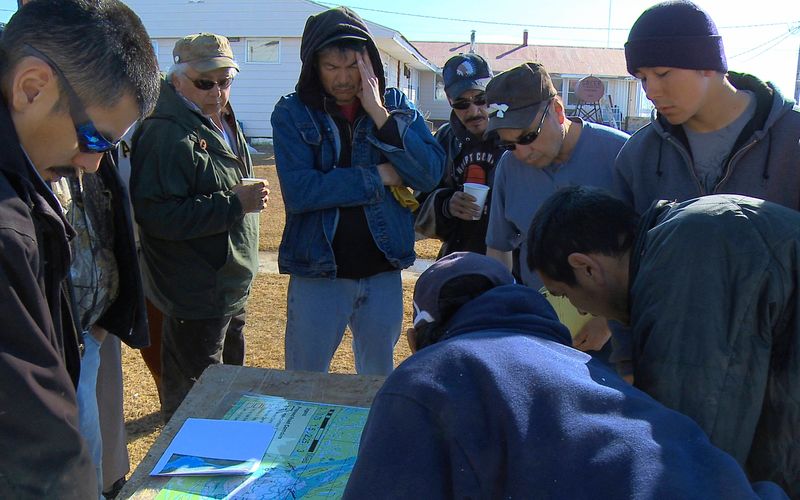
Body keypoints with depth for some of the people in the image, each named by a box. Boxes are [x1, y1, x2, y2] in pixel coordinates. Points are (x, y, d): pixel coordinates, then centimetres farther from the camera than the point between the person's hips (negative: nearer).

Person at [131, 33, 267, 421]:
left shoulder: (223, 123, 11)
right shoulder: (166, 134, -22)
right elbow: (157, 215, -30)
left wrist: (249, 197, 12)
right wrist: (234, 204, -30)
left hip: (231, 286, 10)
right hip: (196, 296, -10)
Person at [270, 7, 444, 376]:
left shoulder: (394, 105, 2)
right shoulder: (292, 113, -6)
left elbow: (430, 173, -11)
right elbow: (298, 192, -20)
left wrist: (379, 114, -18)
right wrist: (378, 177, -15)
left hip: (383, 273, 2)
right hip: (317, 272, -2)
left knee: (380, 383, 19)